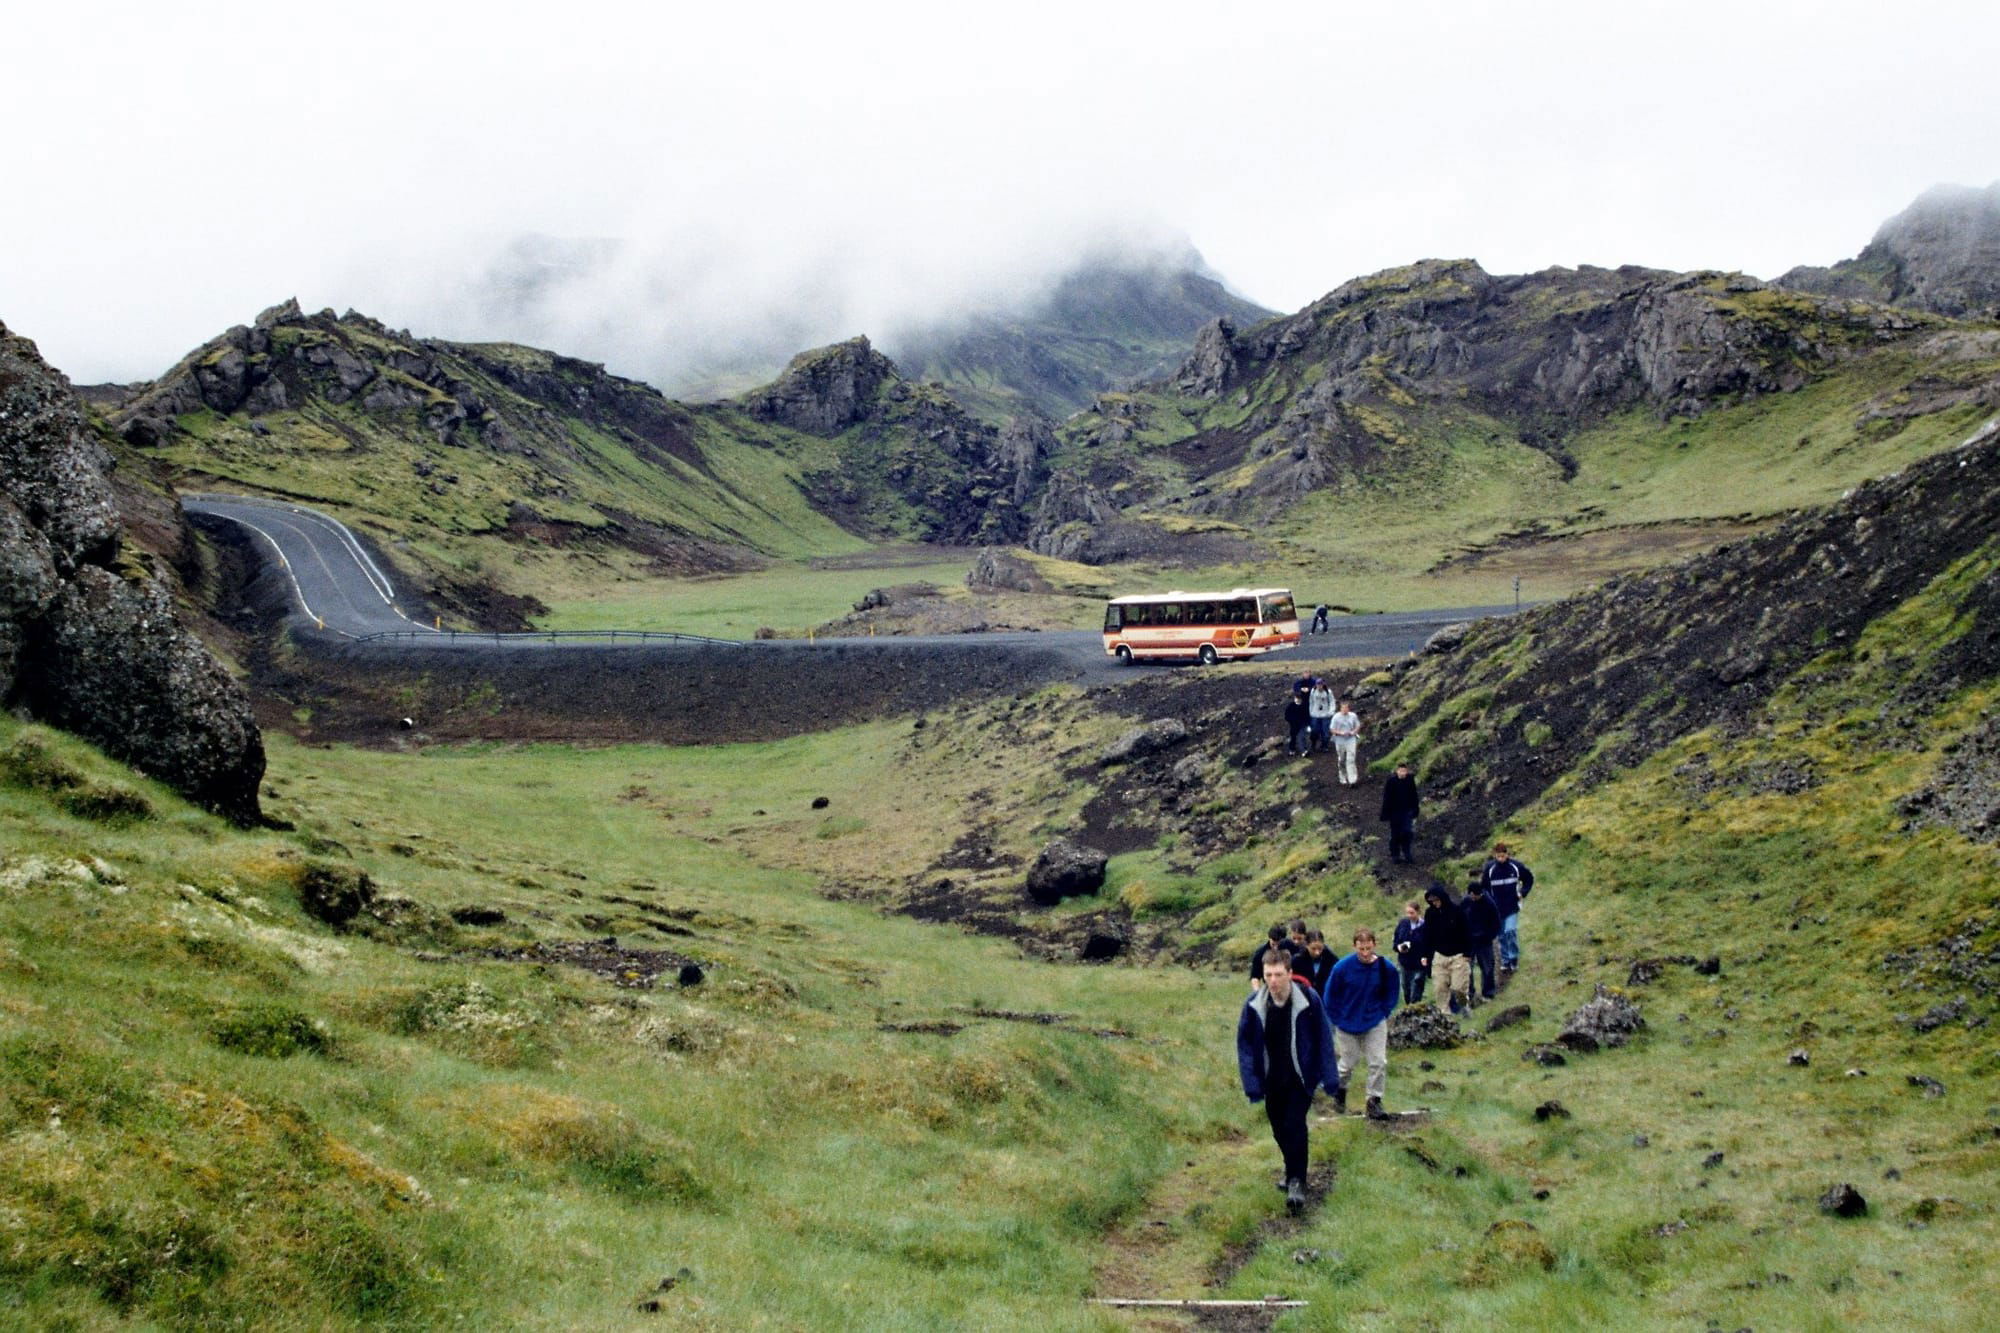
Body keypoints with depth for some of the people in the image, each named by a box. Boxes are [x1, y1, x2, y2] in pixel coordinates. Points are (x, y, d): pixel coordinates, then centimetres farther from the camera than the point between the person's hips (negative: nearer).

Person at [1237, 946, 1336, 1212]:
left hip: (1300, 1078, -3)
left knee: (1295, 1126, -13)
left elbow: (1324, 1038, -6)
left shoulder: (1308, 1000, -16)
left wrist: (1327, 1077, -6)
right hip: (1272, 1079, 3)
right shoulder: (1254, 1004, -11)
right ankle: (1293, 1171, 34)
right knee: (1279, 1129, 13)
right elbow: (1245, 1044, -3)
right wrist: (1252, 1084, -7)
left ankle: (1296, 1181, -5)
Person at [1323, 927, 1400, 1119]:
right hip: (1347, 1022, -1)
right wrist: (1337, 1019, -4)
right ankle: (1339, 1089, 38)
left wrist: (1383, 1013, 0)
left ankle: (1374, 1100, 9)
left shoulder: (1386, 968, -13)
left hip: (1375, 1023, 1)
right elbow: (1331, 995, -5)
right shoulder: (1343, 967, -18)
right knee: (1348, 1062, 10)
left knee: (1378, 1062, -4)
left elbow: (1391, 994, 5)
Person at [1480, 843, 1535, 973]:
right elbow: (1484, 887, 4)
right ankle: (1505, 961, 20)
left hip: (1512, 907, -1)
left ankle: (1513, 958, 1)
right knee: (1502, 936, 8)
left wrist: (1523, 894, 3)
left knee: (1510, 931, -15)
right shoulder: (1489, 869, -9)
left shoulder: (1516, 866, -8)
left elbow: (1529, 878, 10)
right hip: (1497, 908, 1)